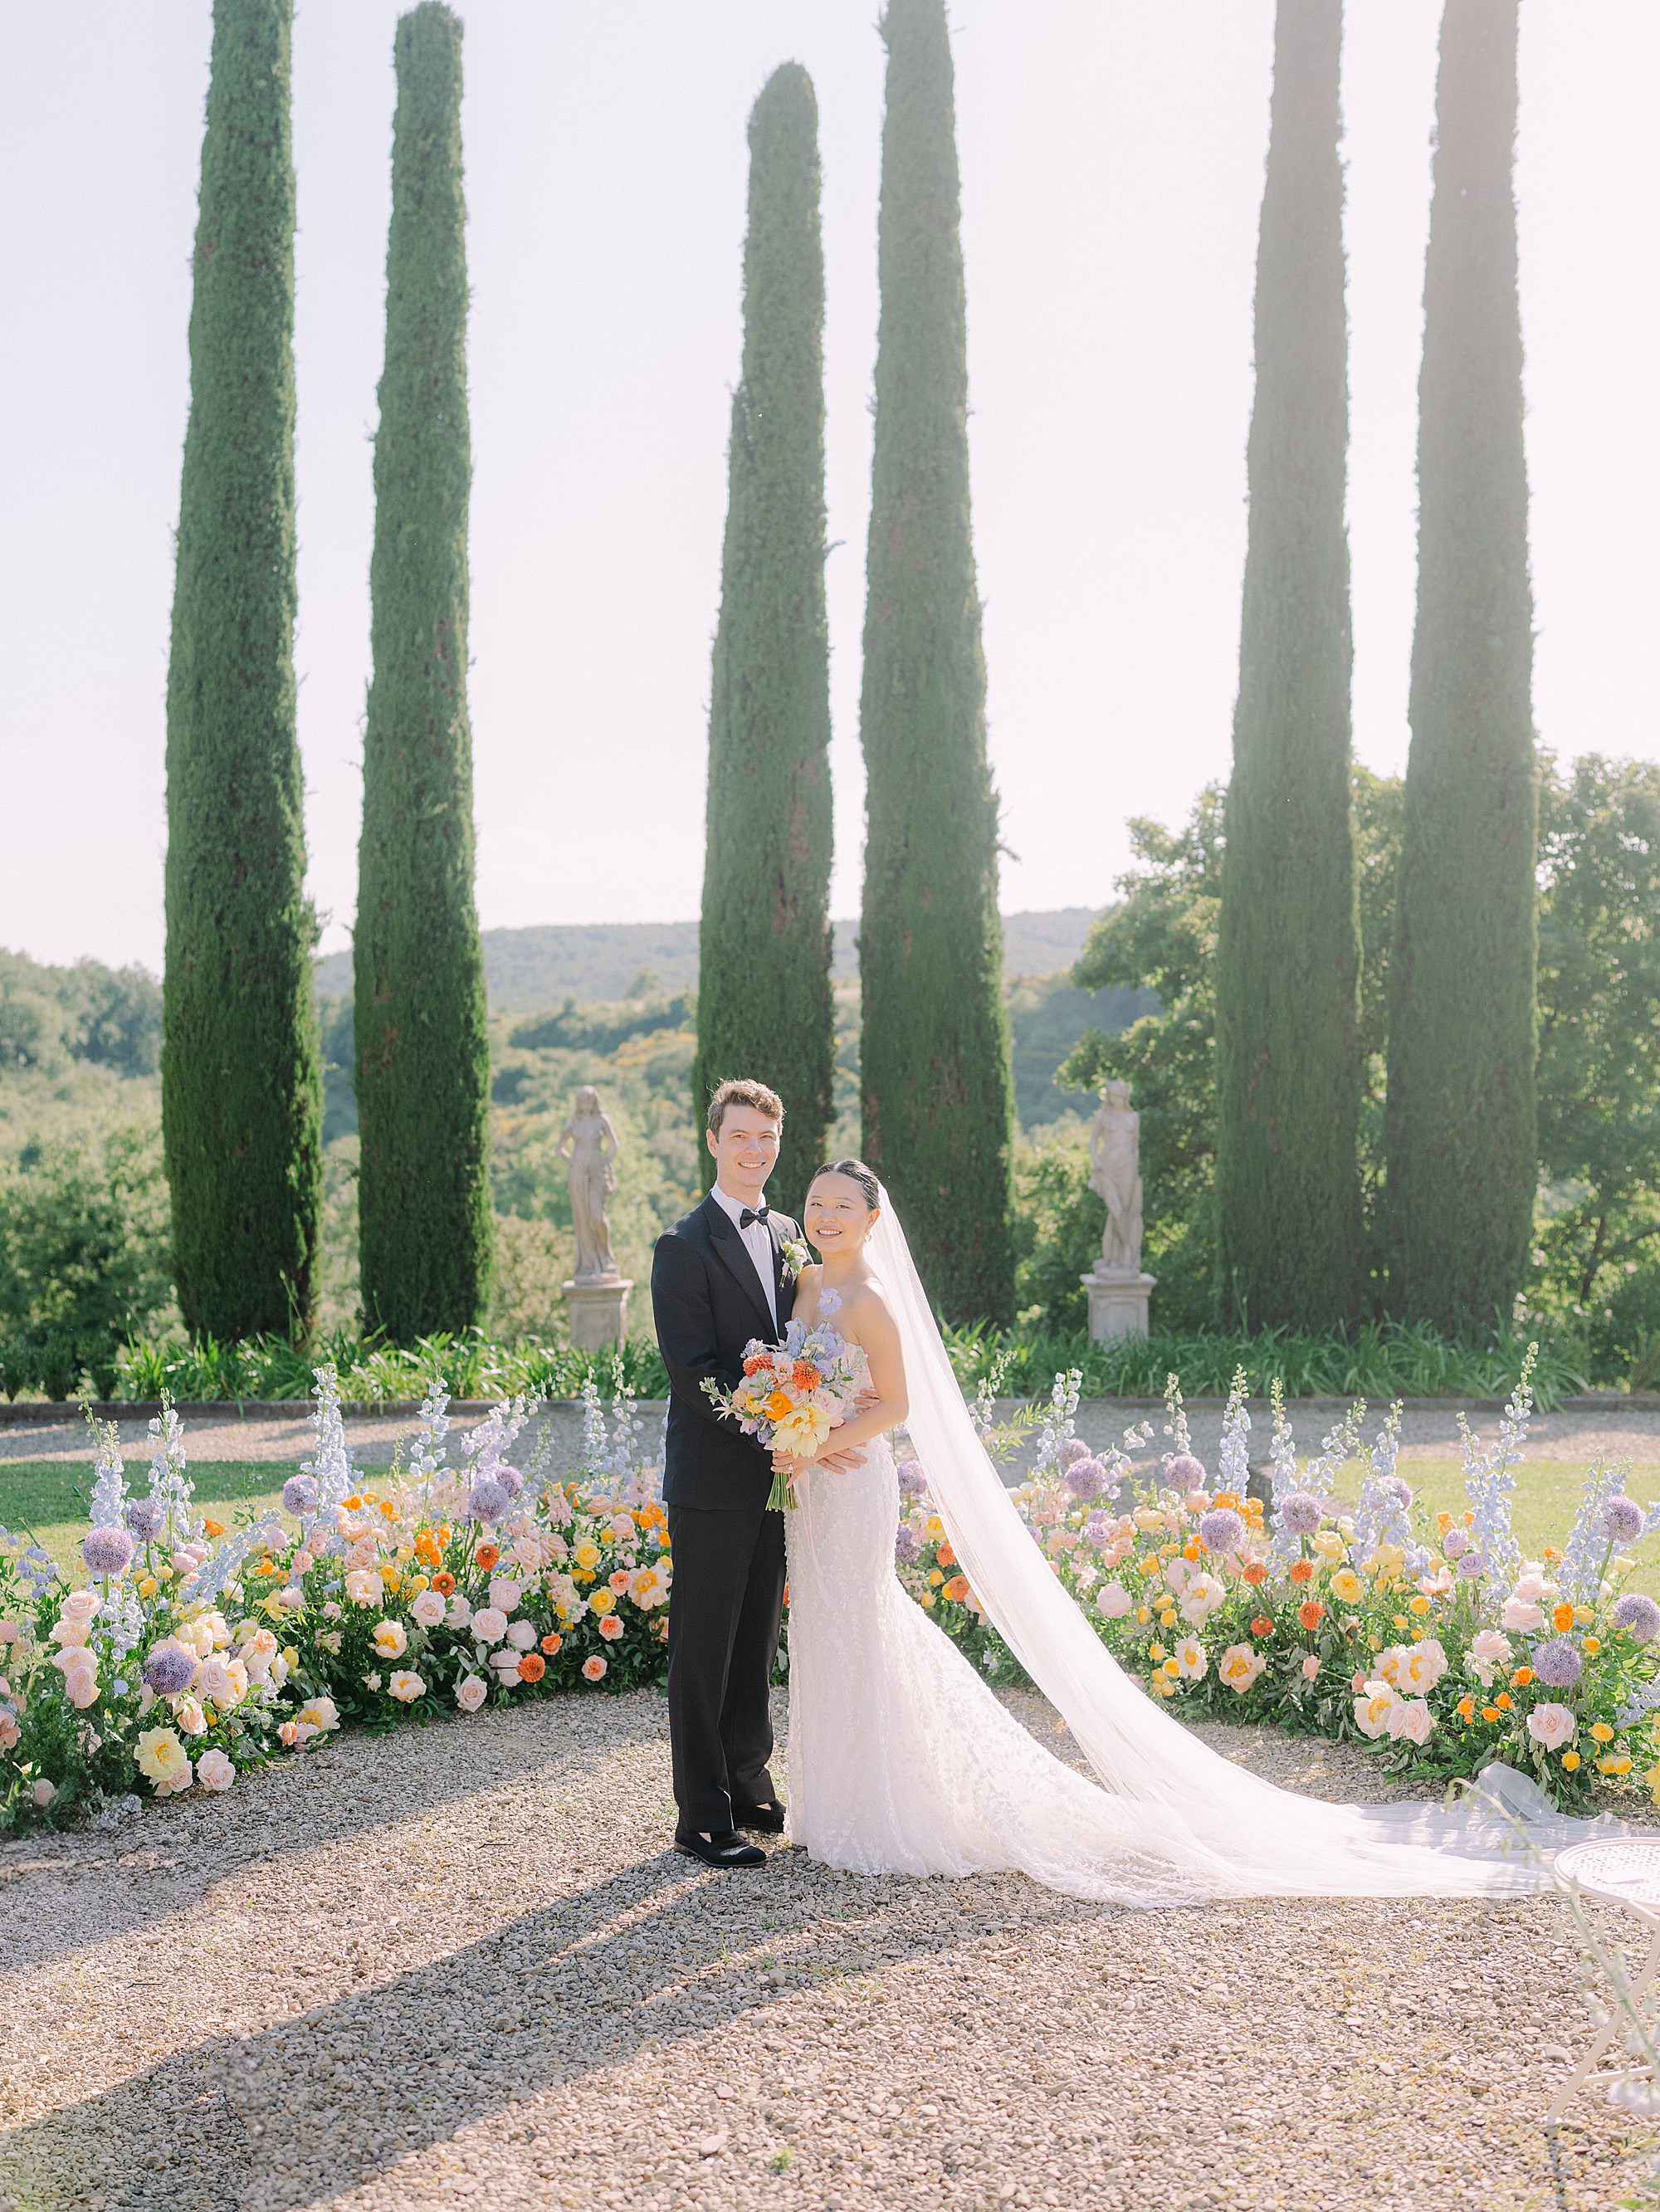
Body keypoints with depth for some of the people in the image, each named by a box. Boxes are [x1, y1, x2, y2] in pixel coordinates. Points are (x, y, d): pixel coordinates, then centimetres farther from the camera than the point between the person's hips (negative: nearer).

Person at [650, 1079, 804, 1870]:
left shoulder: (787, 1234, 13)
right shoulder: (685, 1246, -10)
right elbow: (691, 1368, -16)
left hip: (774, 1476, 7)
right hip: (711, 1478, -7)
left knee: (756, 1642, 16)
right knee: (702, 1649, 0)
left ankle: (750, 1789, 28)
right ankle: (702, 1818, 8)